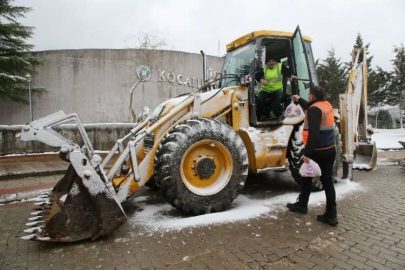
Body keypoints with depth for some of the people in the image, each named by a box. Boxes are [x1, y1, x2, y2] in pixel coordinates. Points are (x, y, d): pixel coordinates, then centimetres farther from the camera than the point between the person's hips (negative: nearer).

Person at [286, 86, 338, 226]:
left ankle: (302, 205, 27)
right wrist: (299, 100, 44)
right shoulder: (327, 105, 10)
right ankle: (331, 215, 12)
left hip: (318, 151, -7)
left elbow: (313, 133, -26)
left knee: (307, 176, 13)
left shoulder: (314, 109, -17)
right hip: (330, 150, 8)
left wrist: (308, 153, -26)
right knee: (328, 181, 9)